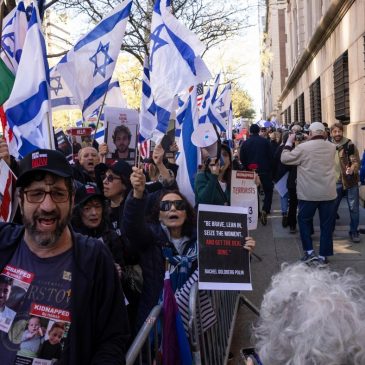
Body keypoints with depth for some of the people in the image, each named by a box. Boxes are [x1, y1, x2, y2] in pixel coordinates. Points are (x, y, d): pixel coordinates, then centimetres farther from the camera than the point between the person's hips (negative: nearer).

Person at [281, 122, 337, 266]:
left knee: (304, 219, 16)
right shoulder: (332, 147, 2)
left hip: (309, 193, -3)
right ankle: (323, 256, 13)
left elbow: (284, 158, -5)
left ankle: (309, 251, 11)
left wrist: (289, 142, 6)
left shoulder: (303, 147, -13)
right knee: (326, 224, 9)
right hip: (329, 193, 3)